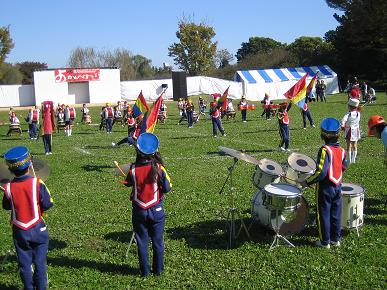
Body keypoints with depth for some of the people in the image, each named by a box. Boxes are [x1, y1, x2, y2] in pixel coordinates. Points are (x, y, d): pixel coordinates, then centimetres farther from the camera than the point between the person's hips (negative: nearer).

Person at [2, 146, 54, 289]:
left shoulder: (8, 188, -12)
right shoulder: (37, 183, -17)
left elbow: (6, 206, 4)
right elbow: (48, 204, -11)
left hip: (19, 232, 1)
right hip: (38, 229, -1)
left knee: (24, 264, 15)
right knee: (40, 263, 10)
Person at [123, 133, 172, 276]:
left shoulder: (133, 169, -10)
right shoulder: (159, 168, -14)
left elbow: (128, 183, 7)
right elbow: (167, 188, -13)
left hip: (139, 211, 1)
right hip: (157, 210, -1)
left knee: (142, 242, 13)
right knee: (157, 241, 14)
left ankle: (145, 270, 20)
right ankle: (158, 269, 22)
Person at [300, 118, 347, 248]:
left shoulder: (325, 150, -21)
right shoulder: (341, 150, 0)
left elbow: (321, 172, -27)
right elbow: (344, 167, 14)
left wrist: (307, 182, -18)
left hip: (325, 188, -6)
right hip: (337, 186, 6)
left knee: (324, 215, 6)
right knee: (336, 214, 16)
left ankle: (325, 242, 14)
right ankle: (336, 239, 26)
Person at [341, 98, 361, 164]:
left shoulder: (348, 114, -18)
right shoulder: (358, 113, -3)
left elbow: (343, 121, -29)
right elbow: (358, 122, 7)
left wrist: (343, 126, -17)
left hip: (349, 131, -4)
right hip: (356, 131, 4)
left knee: (349, 146, 6)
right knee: (354, 146, 13)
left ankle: (350, 160, 7)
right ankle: (354, 159, 17)